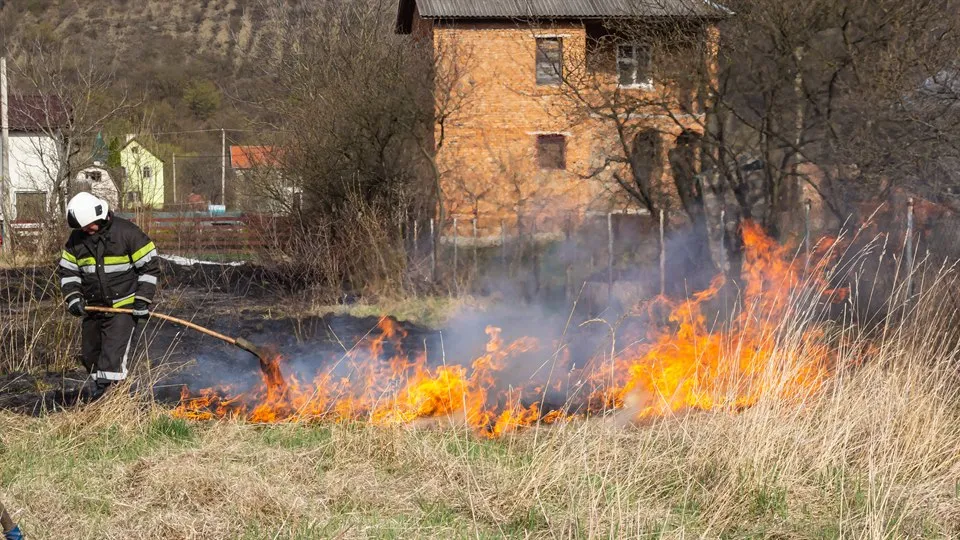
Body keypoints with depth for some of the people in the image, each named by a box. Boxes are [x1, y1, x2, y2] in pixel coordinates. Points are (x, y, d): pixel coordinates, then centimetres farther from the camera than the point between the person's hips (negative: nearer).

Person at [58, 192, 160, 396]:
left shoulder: (127, 233, -12)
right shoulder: (76, 239, 3)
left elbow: (149, 266, -8)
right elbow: (67, 271, 12)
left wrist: (143, 300, -11)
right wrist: (72, 297, -5)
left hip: (123, 308, -6)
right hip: (92, 308, 6)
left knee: (113, 354, -15)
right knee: (89, 354, 14)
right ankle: (101, 386, 33)